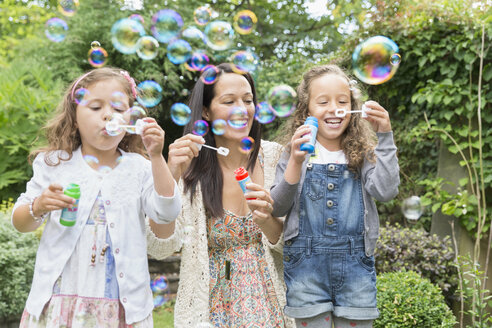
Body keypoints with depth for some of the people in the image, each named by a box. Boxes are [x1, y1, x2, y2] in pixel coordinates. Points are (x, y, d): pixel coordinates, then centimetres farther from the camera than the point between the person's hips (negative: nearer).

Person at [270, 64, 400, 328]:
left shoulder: (363, 155, 6)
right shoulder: (297, 154, 3)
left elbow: (385, 192, -10)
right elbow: (277, 209, -3)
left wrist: (385, 135, -11)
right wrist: (295, 163, -16)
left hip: (355, 269, 1)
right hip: (306, 268, -1)